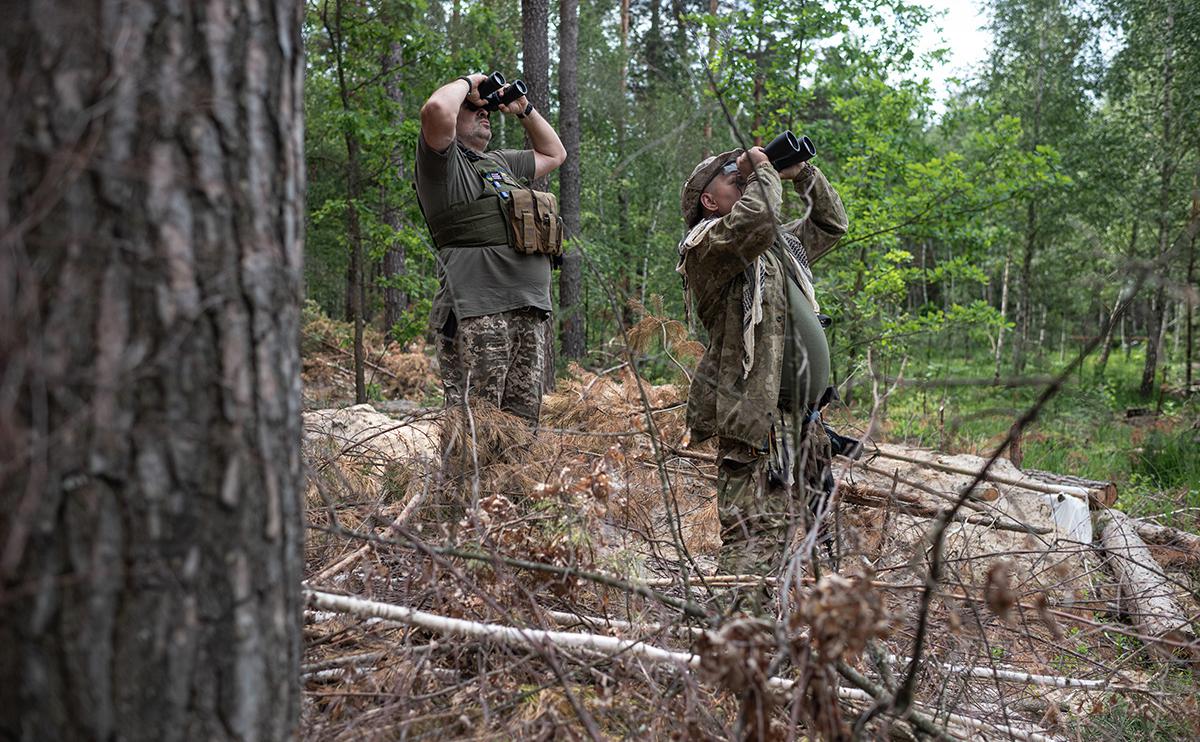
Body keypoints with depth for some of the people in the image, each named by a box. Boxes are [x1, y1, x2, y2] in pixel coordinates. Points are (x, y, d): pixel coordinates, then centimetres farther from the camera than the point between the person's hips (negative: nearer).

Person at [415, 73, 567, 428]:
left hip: (529, 312, 8)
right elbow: (436, 109, -18)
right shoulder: (443, 161, 3)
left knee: (523, 423, 7)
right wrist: (466, 82, 2)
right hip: (477, 312, -8)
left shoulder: (500, 162, 29)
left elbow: (554, 153, 42)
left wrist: (524, 110, 30)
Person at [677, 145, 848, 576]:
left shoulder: (780, 245, 24)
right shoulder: (706, 244, -5)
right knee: (753, 539, -13)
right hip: (756, 417, -9)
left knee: (780, 530, 14)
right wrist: (762, 171, -5)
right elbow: (755, 220, -24)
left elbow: (831, 224, 35)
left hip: (799, 415, 9)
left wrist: (802, 175, 21)